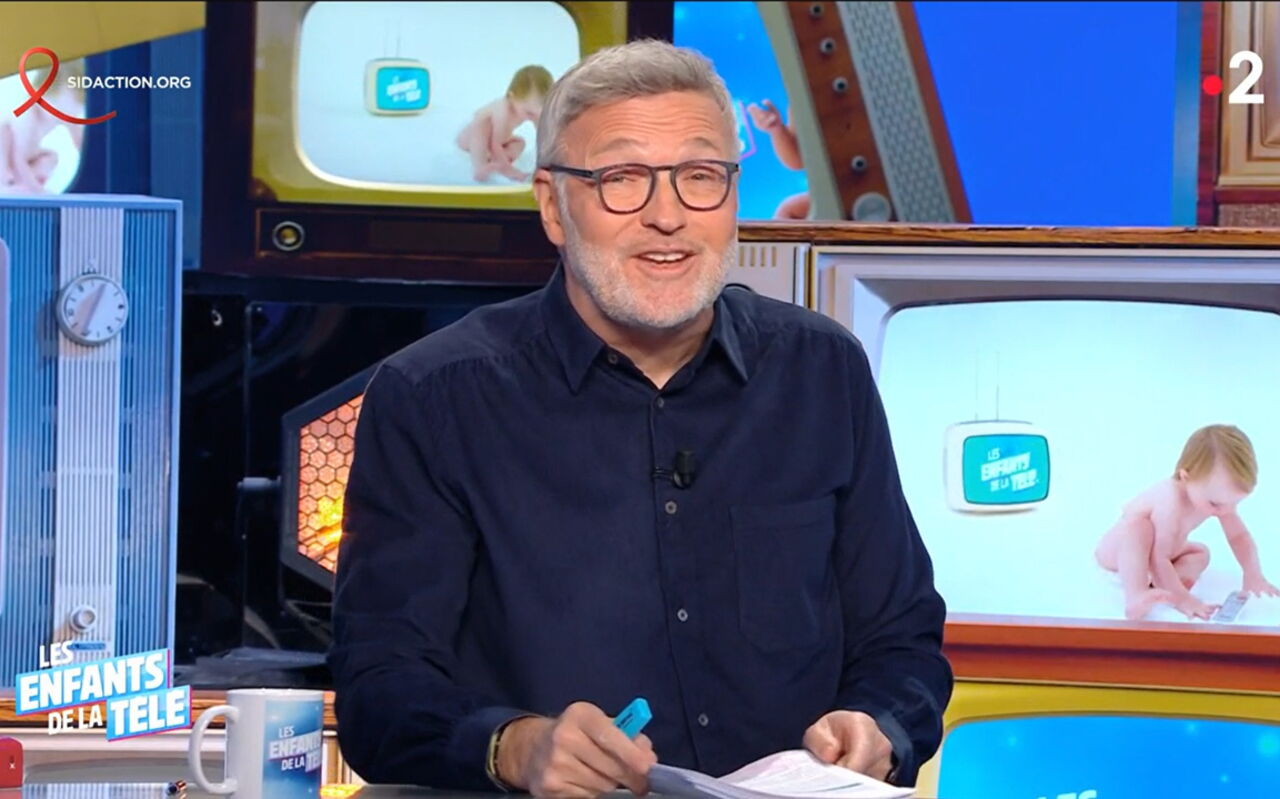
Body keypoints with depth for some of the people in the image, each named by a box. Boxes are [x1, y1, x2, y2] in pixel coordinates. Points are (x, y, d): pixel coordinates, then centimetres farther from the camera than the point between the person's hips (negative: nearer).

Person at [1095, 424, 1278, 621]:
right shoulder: (1171, 503, -40)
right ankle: (1135, 596, -45)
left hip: (1141, 553, 9)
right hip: (1117, 551, -9)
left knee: (1200, 553, 7)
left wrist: (1253, 575, -18)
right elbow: (1158, 559, -40)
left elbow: (1240, 536, -5)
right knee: (1137, 524, -35)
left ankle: (1158, 585, -19)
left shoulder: (1220, 497, -15)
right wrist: (1181, 598, -42)